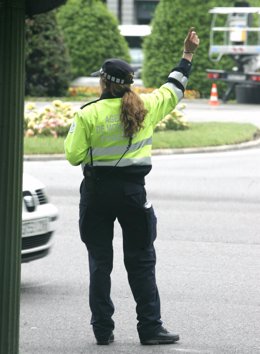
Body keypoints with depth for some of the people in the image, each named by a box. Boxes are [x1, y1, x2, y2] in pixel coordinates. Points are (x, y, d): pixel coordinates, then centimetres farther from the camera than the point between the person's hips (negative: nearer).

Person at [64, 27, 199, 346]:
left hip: (97, 191, -1)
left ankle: (103, 330, 8)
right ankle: (150, 328, 6)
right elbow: (173, 89, 18)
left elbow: (74, 156, -7)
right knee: (141, 262, 8)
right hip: (133, 191, 1)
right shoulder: (146, 107, 0)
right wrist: (187, 55, 29)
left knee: (100, 262, 7)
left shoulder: (89, 114, -8)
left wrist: (73, 132, 12)